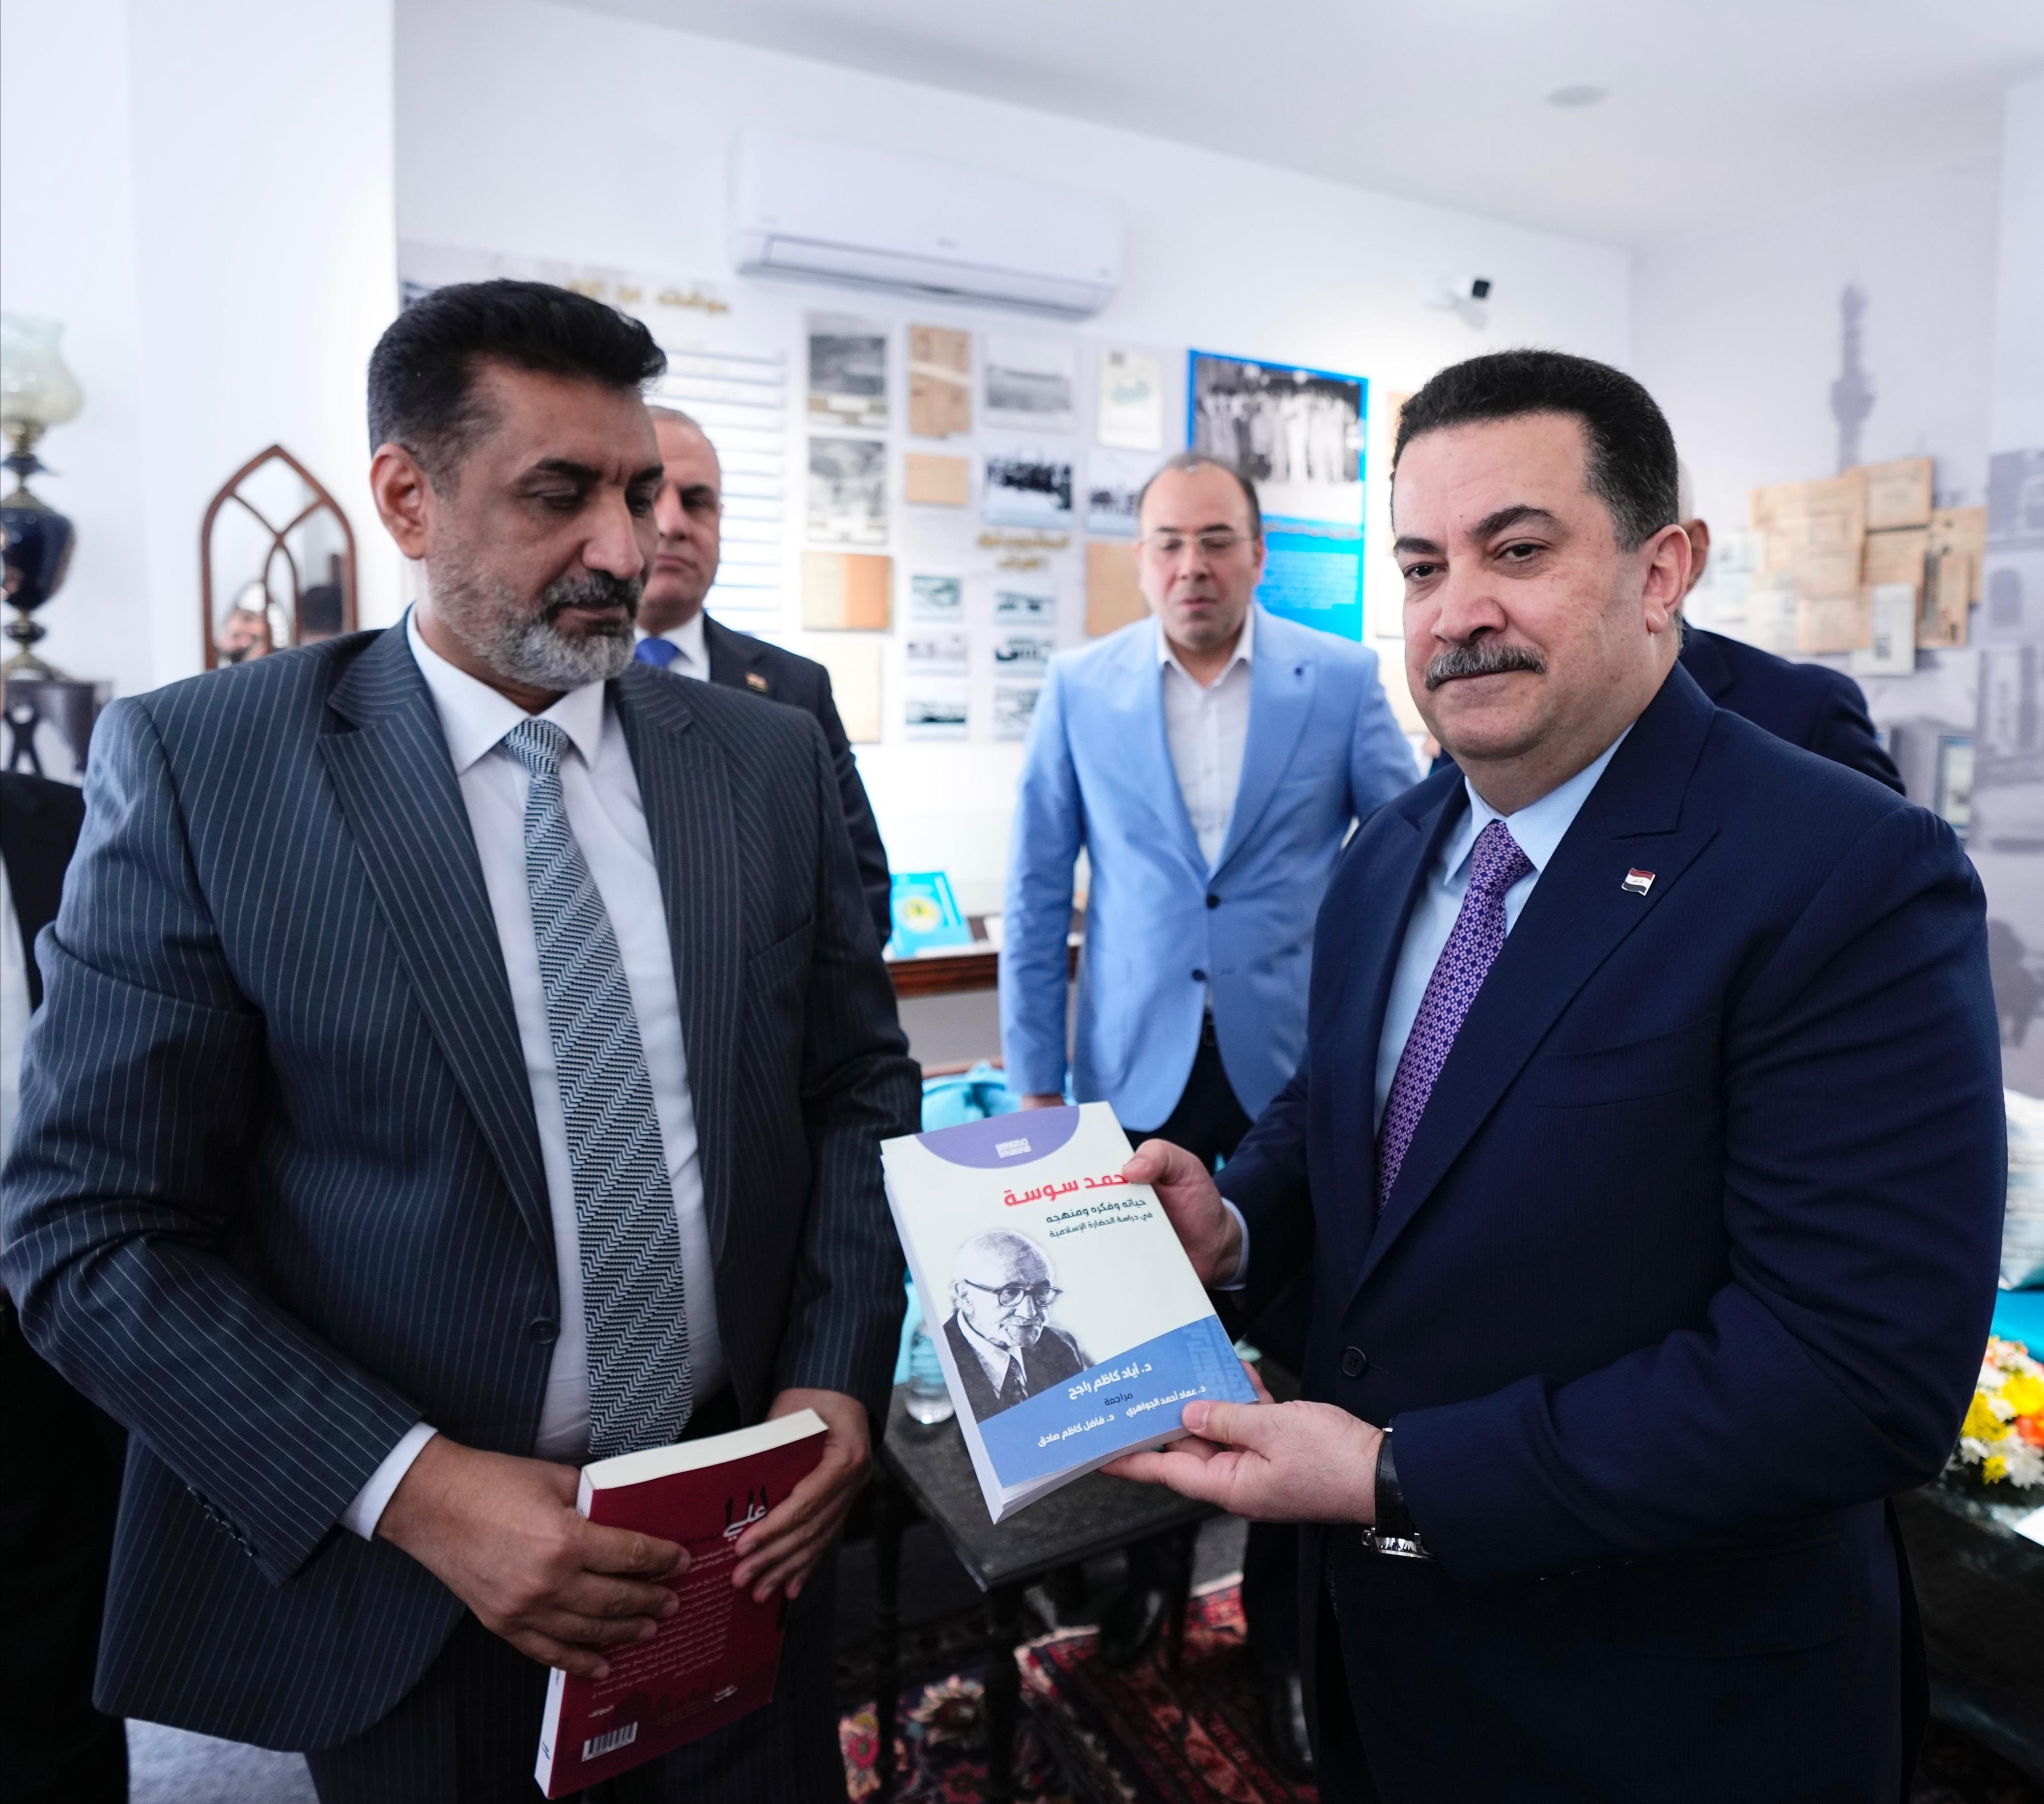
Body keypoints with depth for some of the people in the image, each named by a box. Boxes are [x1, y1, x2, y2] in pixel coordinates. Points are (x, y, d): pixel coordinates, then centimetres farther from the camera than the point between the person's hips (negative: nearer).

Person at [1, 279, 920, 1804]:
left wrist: (837, 1380, -8)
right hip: (392, 1579, -2)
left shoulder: (772, 759, -1)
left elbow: (861, 1090, 4)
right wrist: (411, 1488, -19)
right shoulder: (199, 764, -10)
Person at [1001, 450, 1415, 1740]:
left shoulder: (1341, 681, -2)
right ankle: (1151, 1557, 40)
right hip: (1137, 1066, 1)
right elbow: (1038, 895, 2)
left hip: (1297, 1064, 0)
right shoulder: (1081, 689, 0)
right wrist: (1034, 1077, 1)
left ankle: (1295, 1620, 32)